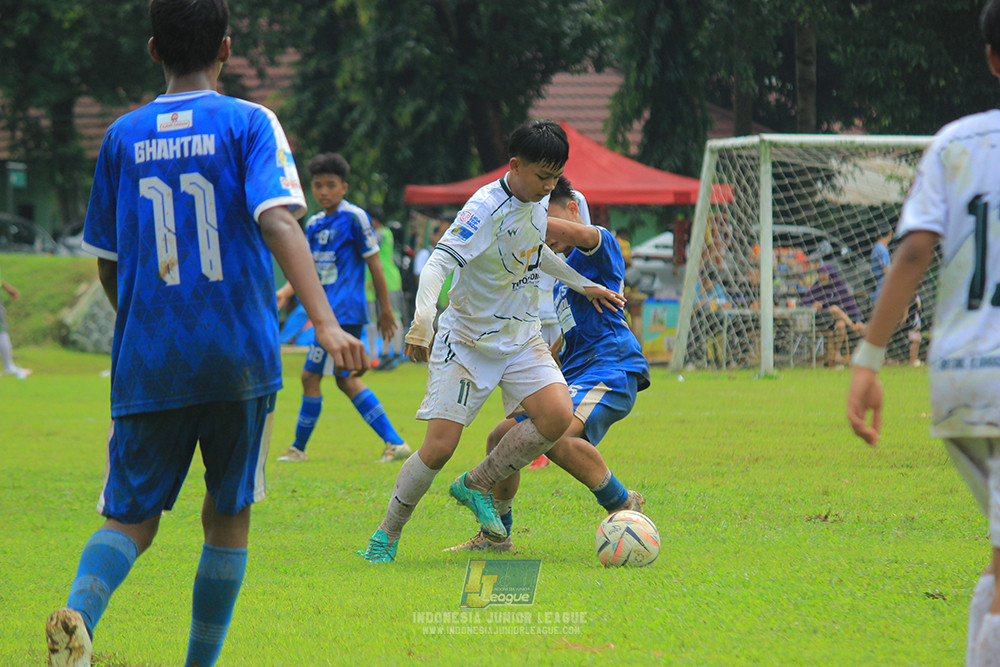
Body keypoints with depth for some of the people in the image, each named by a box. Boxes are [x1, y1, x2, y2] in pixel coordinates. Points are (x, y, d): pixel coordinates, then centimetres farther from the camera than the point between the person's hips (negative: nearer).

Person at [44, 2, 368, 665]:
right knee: (229, 515, 14)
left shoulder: (123, 136, 9)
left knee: (131, 518, 3)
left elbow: (107, 264, 15)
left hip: (146, 363, 2)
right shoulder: (248, 124, -1)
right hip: (239, 359, -2)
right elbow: (277, 221, -17)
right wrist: (325, 321, -25)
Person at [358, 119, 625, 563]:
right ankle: (387, 535, 8)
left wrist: (581, 284, 29)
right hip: (466, 340, -6)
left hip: (521, 338, 6)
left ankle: (476, 485, 3)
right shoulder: (486, 208, -22)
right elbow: (439, 262, -33)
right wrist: (423, 317, -49)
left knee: (558, 415, -18)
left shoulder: (536, 201, 2)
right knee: (439, 447, -12)